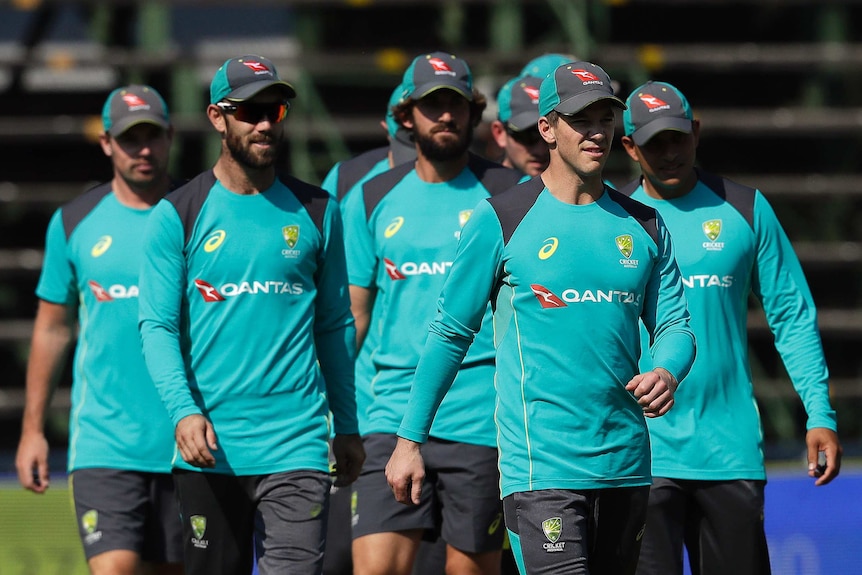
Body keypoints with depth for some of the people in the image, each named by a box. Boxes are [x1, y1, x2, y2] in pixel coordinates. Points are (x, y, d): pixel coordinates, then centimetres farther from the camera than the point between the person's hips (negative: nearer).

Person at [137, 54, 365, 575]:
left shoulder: (316, 212, 9)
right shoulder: (177, 216, 2)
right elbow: (157, 326, -3)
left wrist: (347, 426, 15)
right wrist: (183, 409, -19)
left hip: (296, 445, 0)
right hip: (209, 446, 0)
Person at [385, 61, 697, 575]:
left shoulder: (644, 225, 11)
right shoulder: (501, 220, -2)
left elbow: (674, 321, 14)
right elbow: (450, 333, 3)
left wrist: (667, 372, -11)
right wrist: (410, 439, 4)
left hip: (626, 468, 5)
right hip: (540, 468, -5)